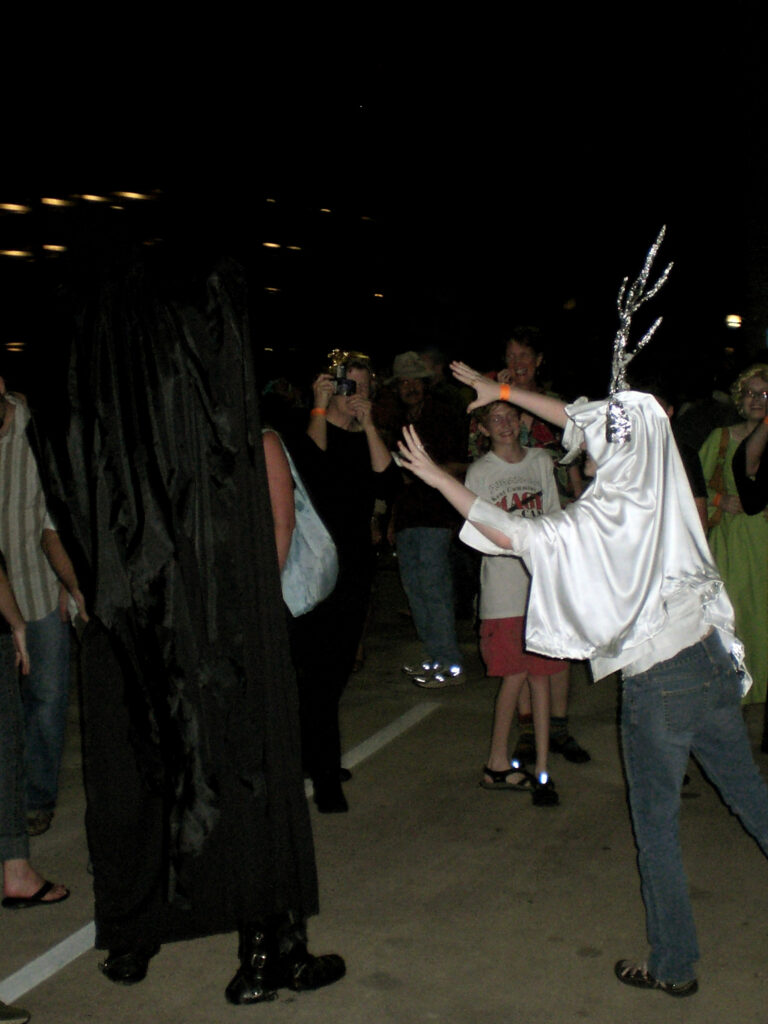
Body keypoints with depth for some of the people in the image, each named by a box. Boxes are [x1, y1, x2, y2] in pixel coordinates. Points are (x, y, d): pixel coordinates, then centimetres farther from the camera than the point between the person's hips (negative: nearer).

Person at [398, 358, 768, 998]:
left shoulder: (602, 517, -20)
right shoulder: (661, 477, -1)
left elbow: (513, 534, -18)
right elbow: (576, 419, 8)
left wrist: (437, 477, -12)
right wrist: (503, 390, 15)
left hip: (659, 677, -7)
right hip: (714, 656, 7)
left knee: (656, 823, 8)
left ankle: (675, 965, 21)